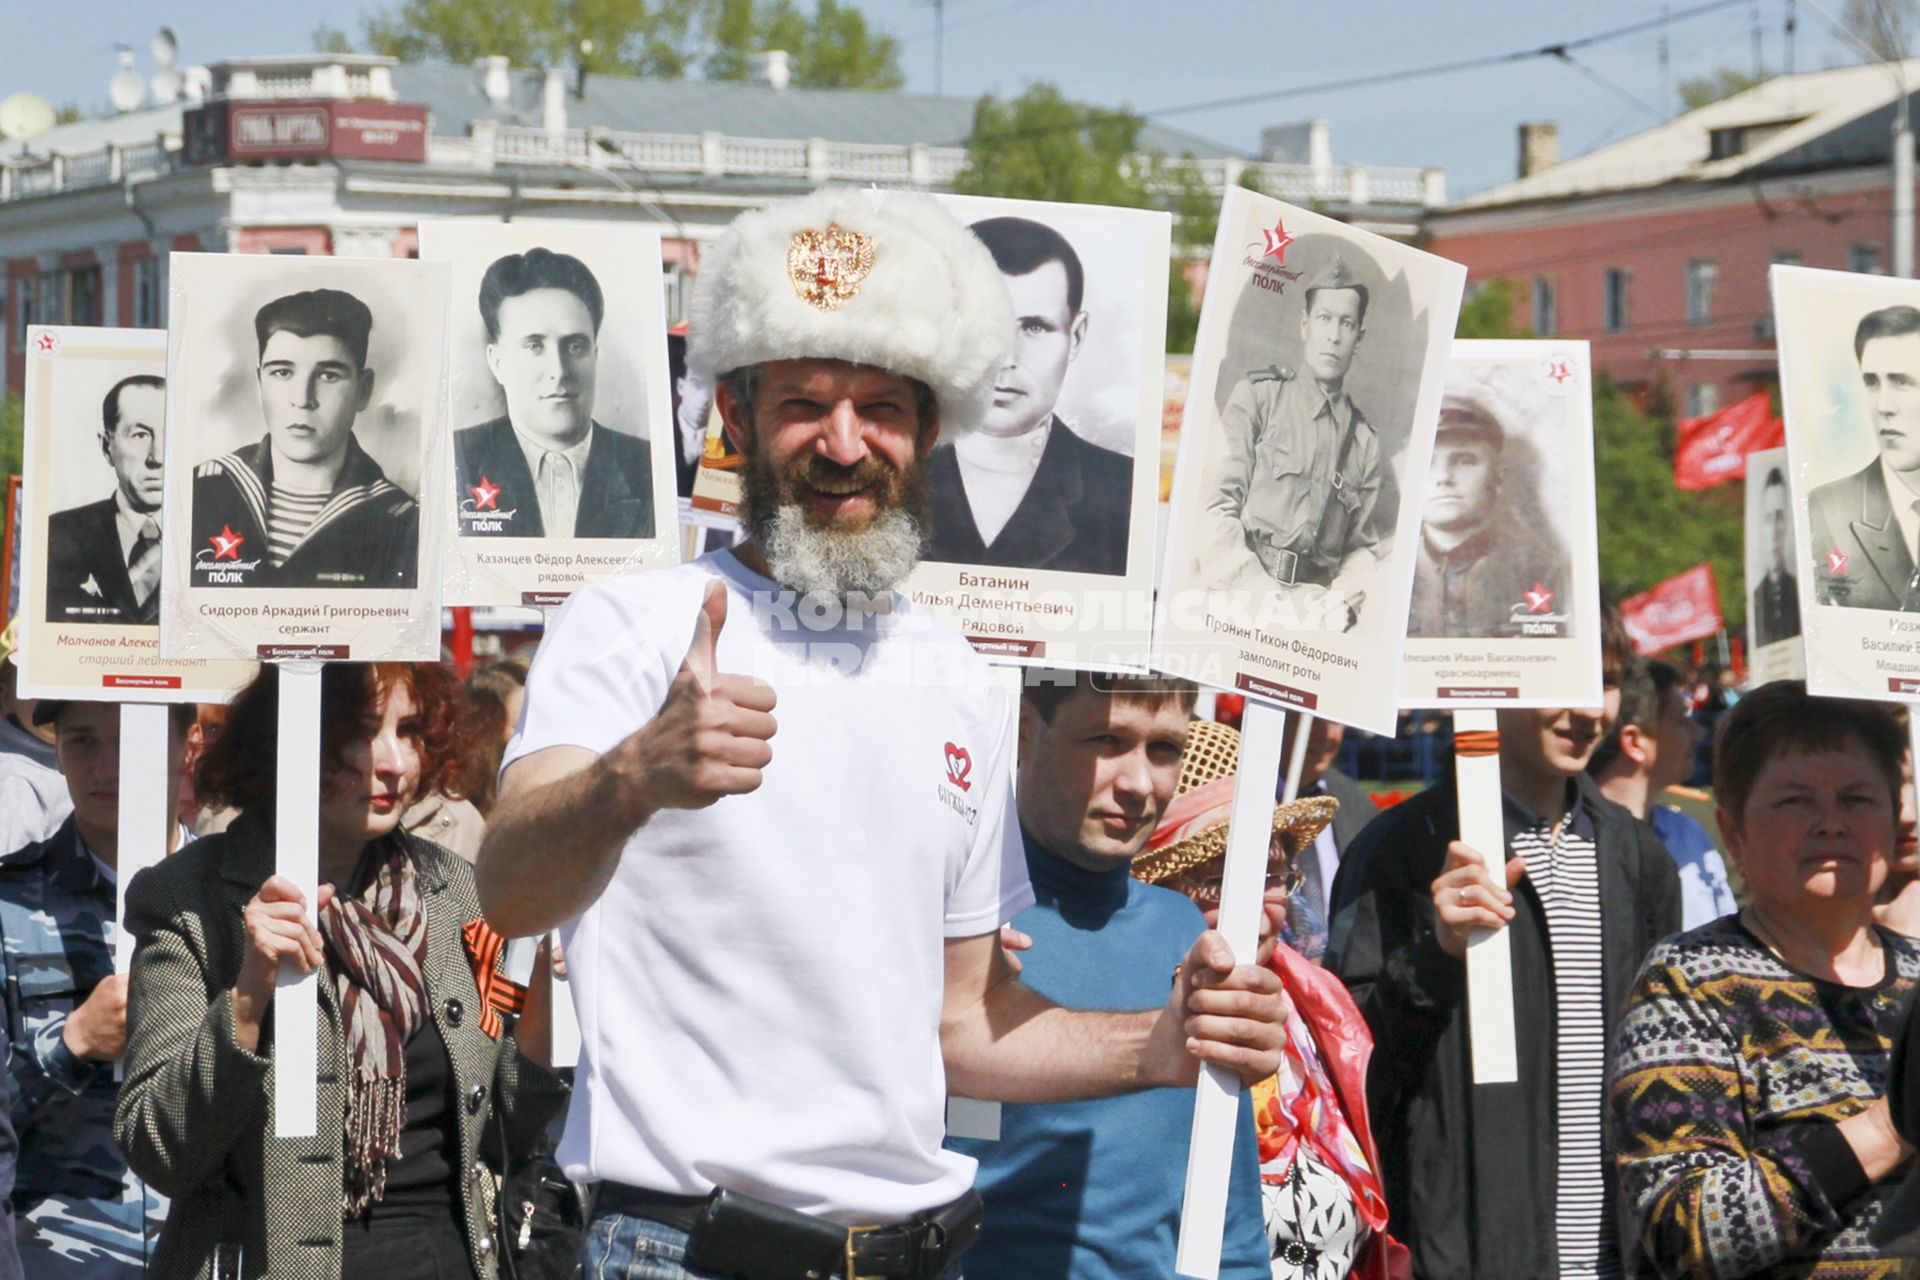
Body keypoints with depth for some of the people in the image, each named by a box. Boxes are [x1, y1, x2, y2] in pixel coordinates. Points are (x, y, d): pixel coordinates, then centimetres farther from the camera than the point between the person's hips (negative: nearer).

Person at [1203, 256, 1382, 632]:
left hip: (1314, 602, 4)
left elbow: (1361, 548, 19)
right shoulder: (1258, 397, 8)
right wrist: (1270, 597, -13)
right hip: (1243, 597, -4)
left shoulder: (1365, 442, 20)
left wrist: (1343, 599, -5)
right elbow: (1219, 509, -1)